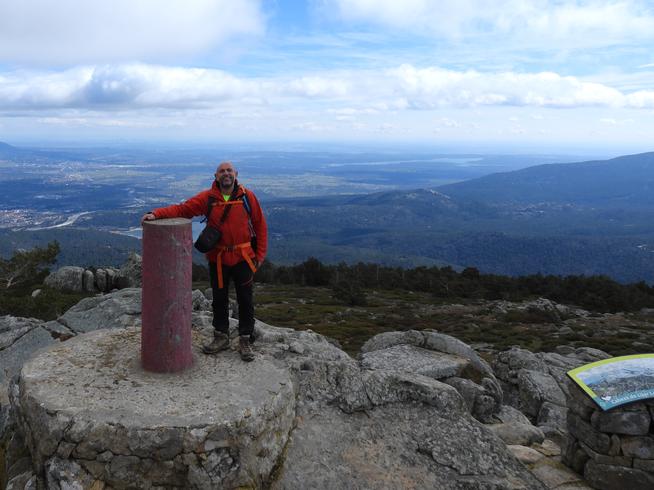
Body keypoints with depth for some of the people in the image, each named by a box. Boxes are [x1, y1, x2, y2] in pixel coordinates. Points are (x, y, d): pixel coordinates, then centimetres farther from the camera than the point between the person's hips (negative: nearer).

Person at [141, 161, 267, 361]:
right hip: (217, 259, 1)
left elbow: (260, 225, 0)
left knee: (245, 300, 6)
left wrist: (260, 254, -3)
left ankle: (245, 340, 19)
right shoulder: (207, 198, -4)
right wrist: (156, 214, -22)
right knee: (219, 299, 13)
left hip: (243, 258, -1)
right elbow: (181, 209, -7)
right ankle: (221, 337, 29)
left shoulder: (248, 196, -5)